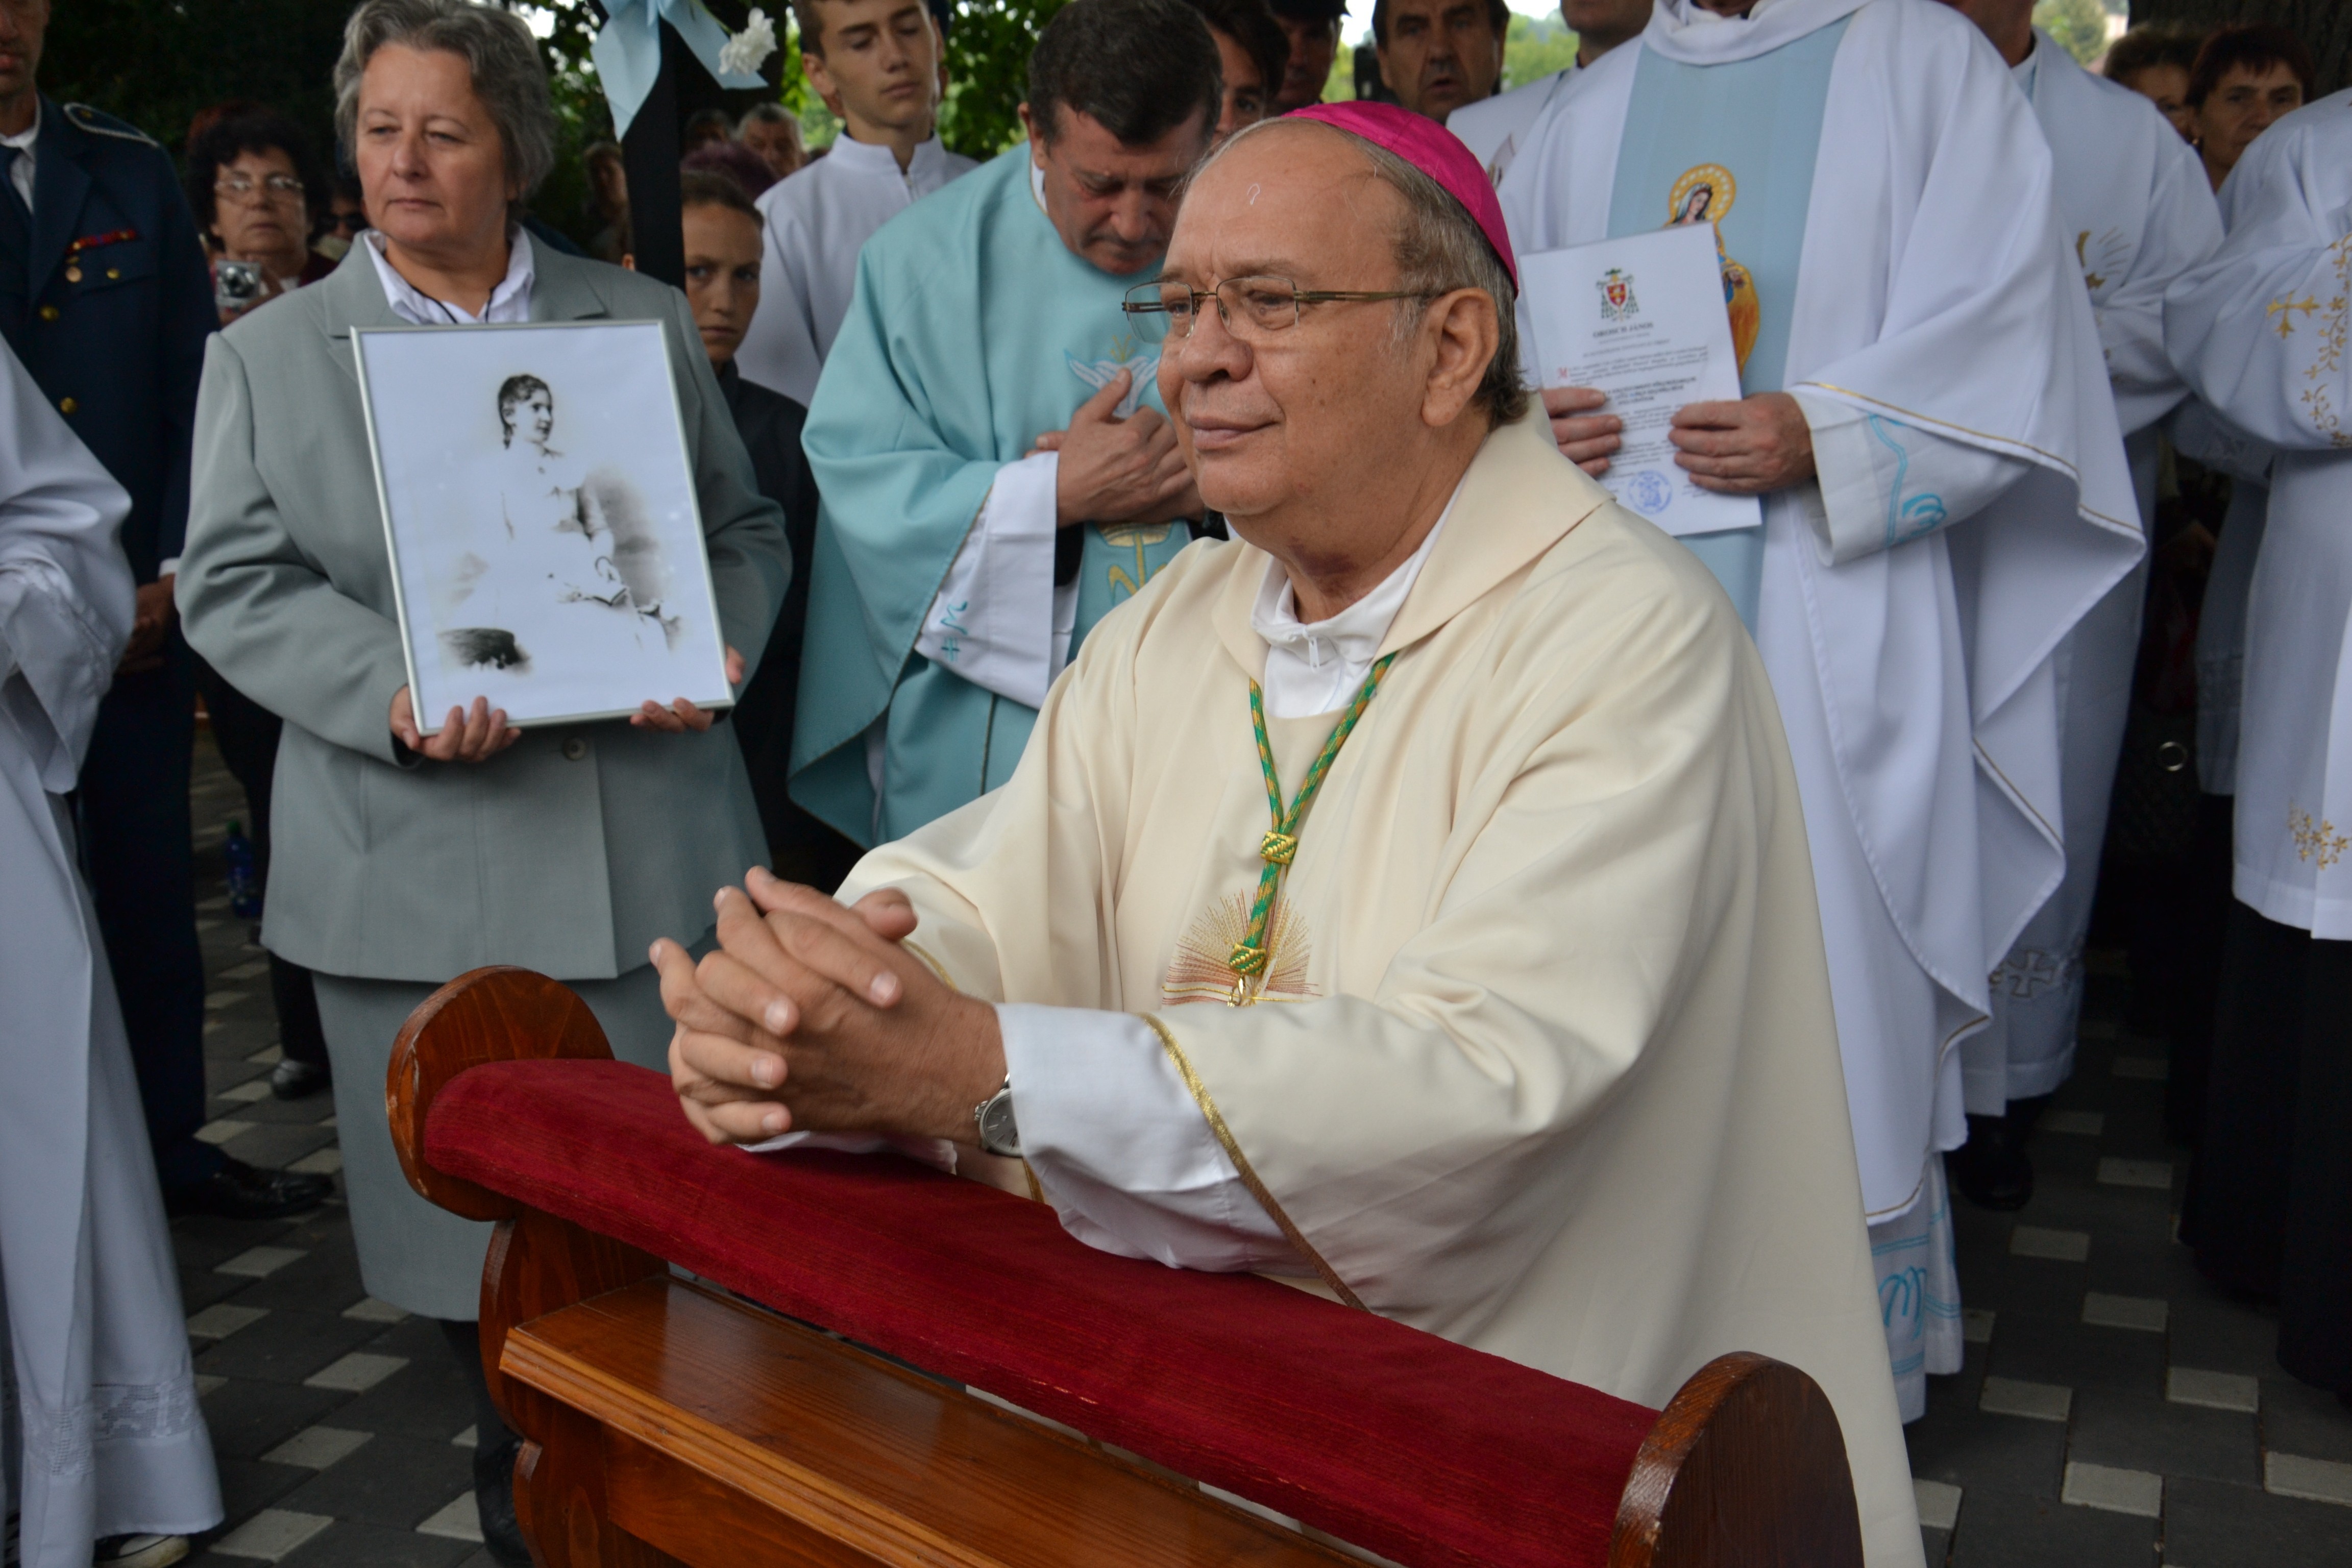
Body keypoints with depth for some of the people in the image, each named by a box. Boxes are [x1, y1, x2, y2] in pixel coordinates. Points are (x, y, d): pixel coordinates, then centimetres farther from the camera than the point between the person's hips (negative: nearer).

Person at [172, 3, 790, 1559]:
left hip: (650, 847, 1)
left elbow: (746, 527, 11)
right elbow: (234, 585, 1)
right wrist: (391, 694, -17)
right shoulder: (266, 352, 9)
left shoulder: (649, 320, 11)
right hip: (418, 868, 0)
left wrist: (712, 643, -10)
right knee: (474, 1195, 9)